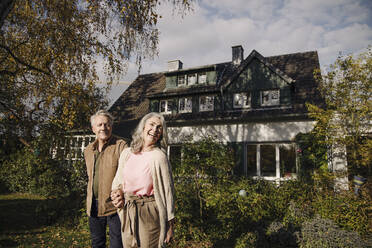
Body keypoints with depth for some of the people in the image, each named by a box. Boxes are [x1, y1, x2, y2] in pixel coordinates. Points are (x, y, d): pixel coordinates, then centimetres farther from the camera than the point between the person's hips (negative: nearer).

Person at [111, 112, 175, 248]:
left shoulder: (159, 157, -14)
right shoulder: (126, 153, 3)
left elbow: (168, 191, -11)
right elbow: (118, 181, 16)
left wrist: (170, 224, -8)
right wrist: (117, 192, -5)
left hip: (149, 214, -5)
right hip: (127, 214, 5)